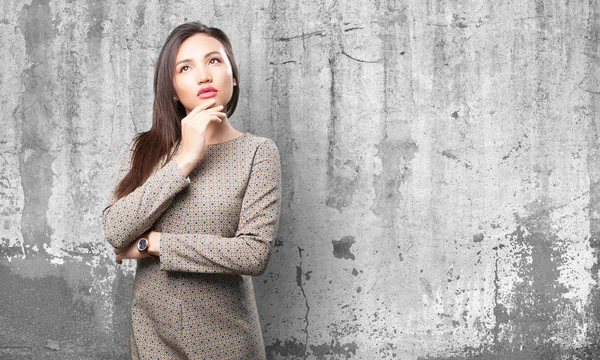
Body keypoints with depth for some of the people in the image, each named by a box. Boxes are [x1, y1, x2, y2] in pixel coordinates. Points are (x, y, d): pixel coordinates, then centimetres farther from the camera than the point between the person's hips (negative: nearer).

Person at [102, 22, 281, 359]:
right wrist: (184, 160, -17)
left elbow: (254, 254, -19)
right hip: (152, 330, 3)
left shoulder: (258, 152, -8)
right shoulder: (146, 149, 1)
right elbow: (116, 232, -12)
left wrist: (151, 243, -15)